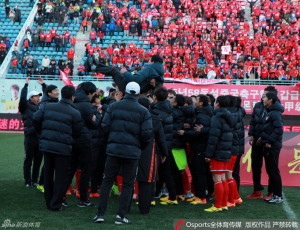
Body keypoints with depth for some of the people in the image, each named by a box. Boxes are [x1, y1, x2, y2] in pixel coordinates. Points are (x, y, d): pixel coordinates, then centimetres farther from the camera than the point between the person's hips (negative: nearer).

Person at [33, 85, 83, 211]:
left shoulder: (47, 106, 3)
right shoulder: (75, 113, -7)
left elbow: (36, 119, 0)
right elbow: (77, 132, -1)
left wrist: (43, 132, 15)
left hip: (46, 145, 5)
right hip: (63, 148, -4)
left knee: (48, 174, 16)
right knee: (60, 176, 5)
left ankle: (49, 202, 24)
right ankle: (55, 204, 7)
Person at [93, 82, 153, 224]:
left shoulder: (113, 107, 1)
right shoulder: (143, 111, -3)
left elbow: (105, 127, -2)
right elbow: (147, 133, -7)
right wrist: (141, 146, 11)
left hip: (114, 149, 1)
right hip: (132, 152, -1)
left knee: (107, 181, 9)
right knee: (128, 184, 8)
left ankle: (100, 214, 8)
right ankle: (121, 216, 7)